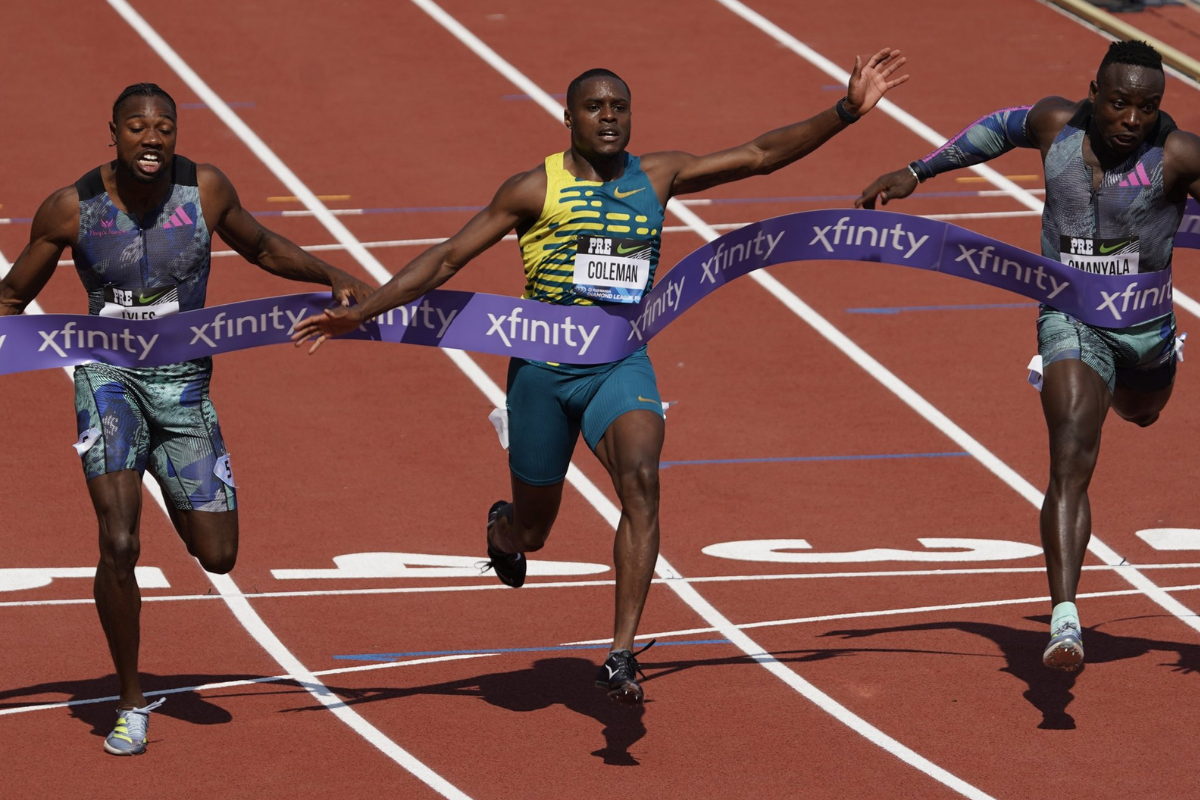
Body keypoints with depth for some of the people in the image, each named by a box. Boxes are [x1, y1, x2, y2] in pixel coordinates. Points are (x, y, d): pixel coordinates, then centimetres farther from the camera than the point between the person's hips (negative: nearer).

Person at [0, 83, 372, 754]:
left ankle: (174, 494, 41)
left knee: (218, 557, 2)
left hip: (184, 379, 2)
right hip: (107, 373, -2)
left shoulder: (206, 189, -7)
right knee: (119, 546, -19)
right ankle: (132, 703, -1)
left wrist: (331, 276, 2)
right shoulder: (72, 208, -10)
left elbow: (259, 246, 14)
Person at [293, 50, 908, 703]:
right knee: (529, 535, 10)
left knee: (641, 478, -28)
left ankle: (621, 656, -30)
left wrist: (845, 112, -1)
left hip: (622, 364, 1)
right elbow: (446, 259, -2)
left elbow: (760, 155, 7)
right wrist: (358, 313, -9)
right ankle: (504, 527, 52)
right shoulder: (536, 189, -4)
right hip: (544, 367, -1)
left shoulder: (658, 177, 5)